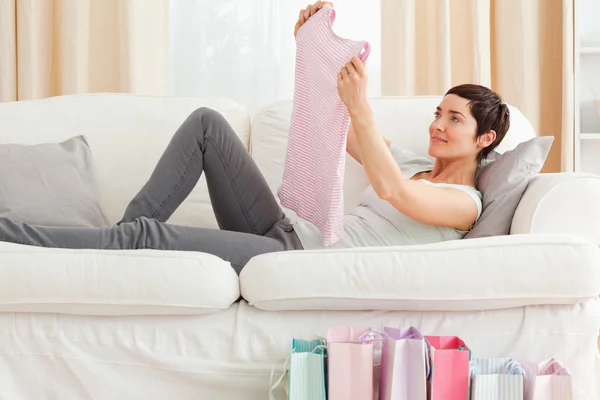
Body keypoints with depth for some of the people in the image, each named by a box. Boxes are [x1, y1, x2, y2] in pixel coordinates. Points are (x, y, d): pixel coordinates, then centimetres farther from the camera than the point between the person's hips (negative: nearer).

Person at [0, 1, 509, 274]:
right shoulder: (411, 162, 23)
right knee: (207, 122, -7)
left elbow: (390, 190, -24)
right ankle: (126, 228, -8)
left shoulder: (465, 202, -2)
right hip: (287, 233, 8)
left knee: (147, 237, -22)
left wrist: (361, 106, -33)